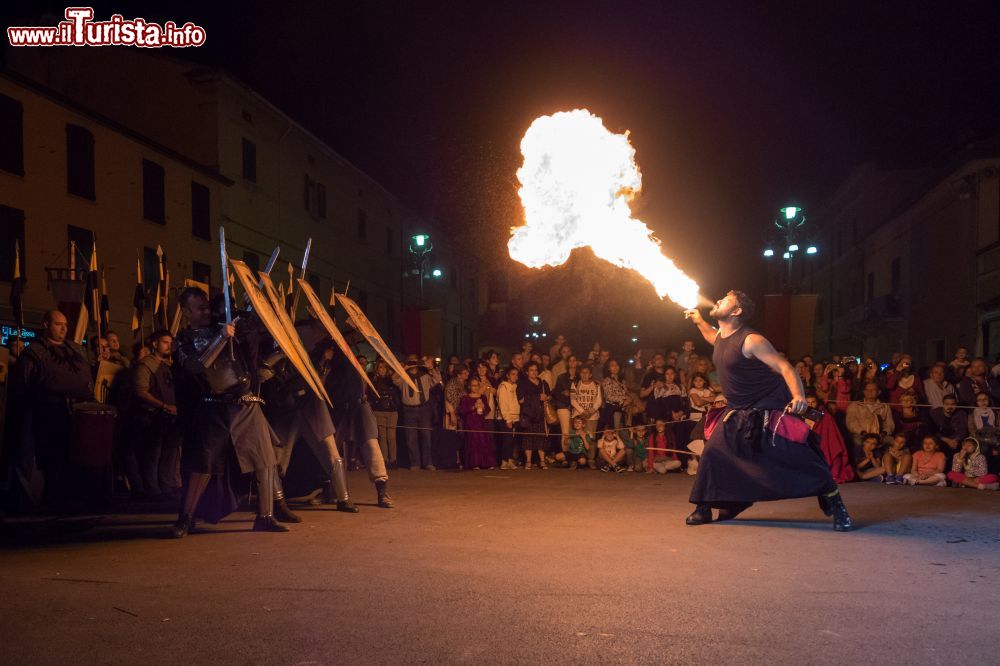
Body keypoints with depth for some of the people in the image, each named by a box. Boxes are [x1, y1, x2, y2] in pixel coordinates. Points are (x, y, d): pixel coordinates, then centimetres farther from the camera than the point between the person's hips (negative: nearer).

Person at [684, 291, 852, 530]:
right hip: (739, 412, 8)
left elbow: (785, 368, -25)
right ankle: (703, 509, 13)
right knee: (713, 452, 2)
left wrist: (799, 396, -40)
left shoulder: (750, 340, -19)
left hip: (769, 410, -8)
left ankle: (836, 506, 1)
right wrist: (698, 320, 26)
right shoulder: (720, 337, 7)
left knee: (801, 458, -11)